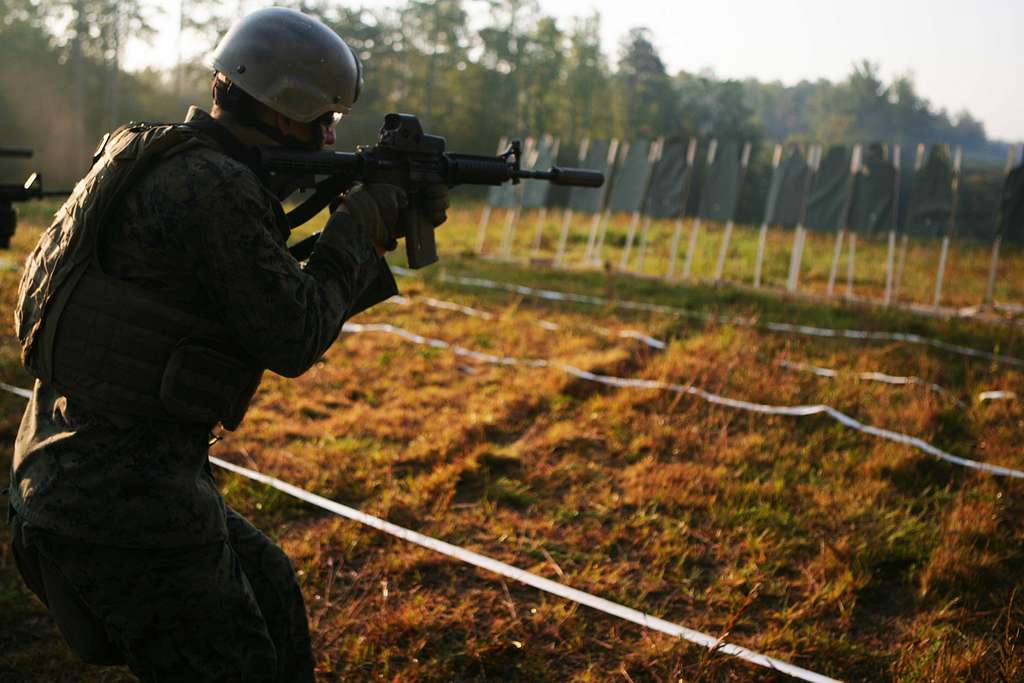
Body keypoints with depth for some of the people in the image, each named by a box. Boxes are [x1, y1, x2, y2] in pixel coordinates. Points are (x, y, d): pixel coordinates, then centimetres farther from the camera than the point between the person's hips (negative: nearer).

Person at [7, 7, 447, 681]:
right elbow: (296, 340, -16)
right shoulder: (214, 188, -20)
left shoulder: (173, 163, 11)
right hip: (116, 503, -10)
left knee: (271, 593, 24)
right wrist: (362, 221, -5)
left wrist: (386, 231, 13)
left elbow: (289, 299, 16)